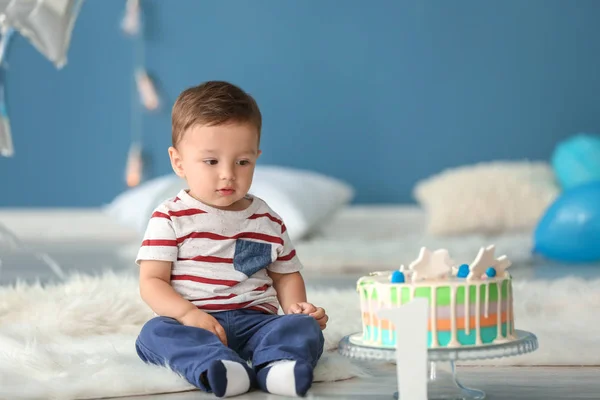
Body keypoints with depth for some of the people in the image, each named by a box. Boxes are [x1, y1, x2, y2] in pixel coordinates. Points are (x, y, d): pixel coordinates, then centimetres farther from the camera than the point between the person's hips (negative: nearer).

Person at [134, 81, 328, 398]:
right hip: (192, 322, -2)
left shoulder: (268, 221, 12)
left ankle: (278, 365, -53)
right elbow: (152, 281, -3)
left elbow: (286, 275, 22)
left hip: (255, 320, 3)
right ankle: (213, 367, -56)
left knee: (305, 327, -23)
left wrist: (296, 307, -1)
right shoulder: (170, 218, 2)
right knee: (155, 332, -32)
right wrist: (188, 313, -22)